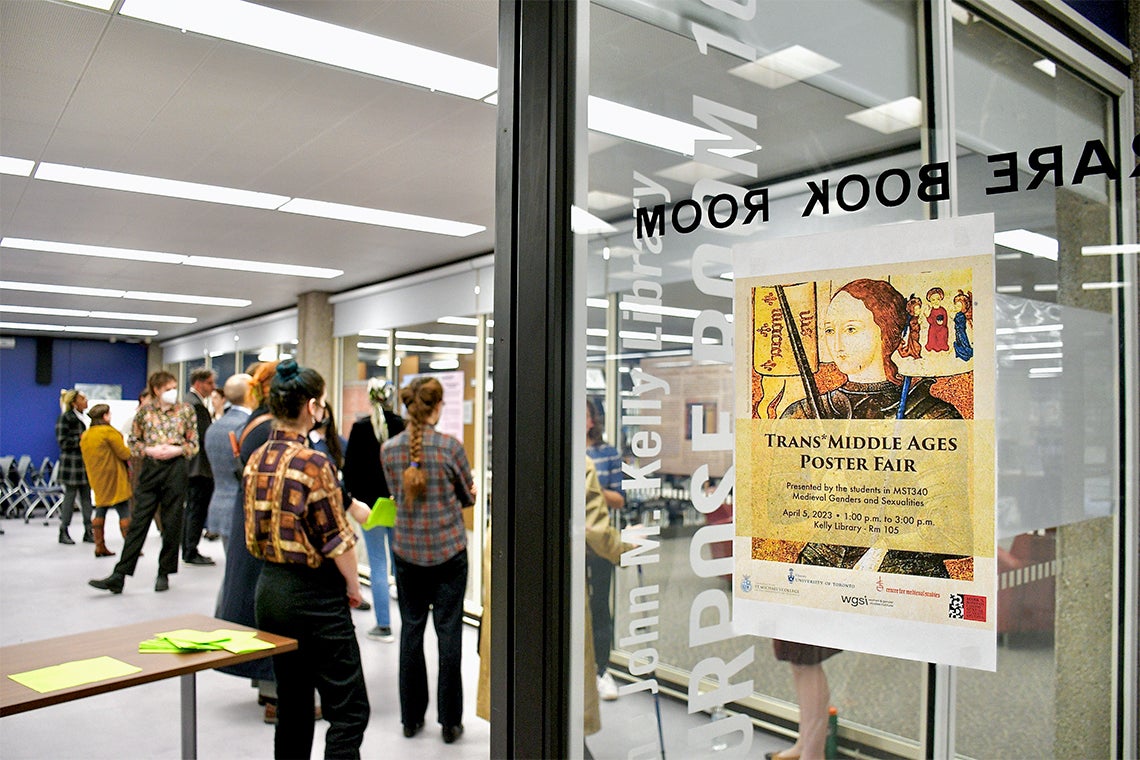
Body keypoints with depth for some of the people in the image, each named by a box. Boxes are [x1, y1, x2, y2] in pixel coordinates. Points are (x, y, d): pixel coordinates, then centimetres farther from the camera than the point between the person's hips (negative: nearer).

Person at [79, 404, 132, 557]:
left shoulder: (85, 436, 11)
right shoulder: (109, 431, -13)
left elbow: (85, 460, 16)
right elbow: (124, 454, -13)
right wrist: (129, 453, 6)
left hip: (97, 479, 8)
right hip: (113, 478, -8)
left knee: (100, 510, 13)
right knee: (124, 511, -4)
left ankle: (100, 546, 14)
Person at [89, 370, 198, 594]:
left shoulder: (185, 410, 4)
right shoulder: (144, 410, 6)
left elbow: (194, 444, 5)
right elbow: (132, 441, 9)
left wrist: (177, 450, -13)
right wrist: (149, 450, -9)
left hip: (176, 469, -1)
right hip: (150, 468, 1)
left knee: (172, 523, 4)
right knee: (138, 521, -1)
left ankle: (164, 573, 16)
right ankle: (119, 576, 0)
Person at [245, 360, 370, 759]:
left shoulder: (256, 461, 3)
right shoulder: (313, 463, -19)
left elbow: (254, 536, 11)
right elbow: (336, 540, -16)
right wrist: (353, 585, -2)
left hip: (270, 589, 8)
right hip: (314, 595, -8)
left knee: (292, 702, 19)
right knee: (350, 711, 1)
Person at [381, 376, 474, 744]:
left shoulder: (389, 449, -3)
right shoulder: (450, 446, -12)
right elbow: (469, 496, 1)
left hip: (406, 549, 3)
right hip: (448, 549, -3)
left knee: (411, 630, 13)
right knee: (448, 631, 5)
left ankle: (411, 717, 24)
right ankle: (450, 721, 13)